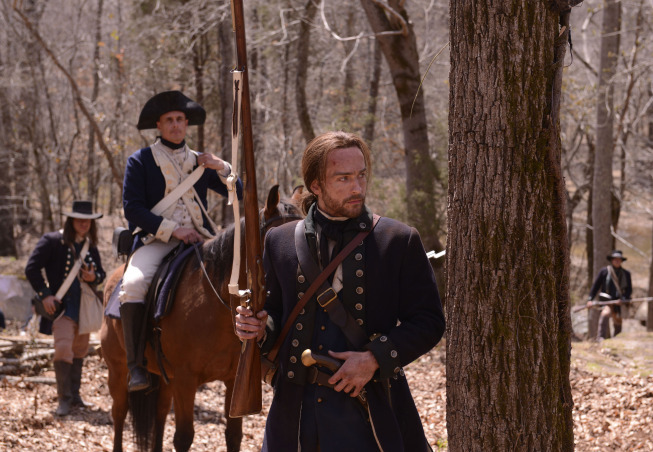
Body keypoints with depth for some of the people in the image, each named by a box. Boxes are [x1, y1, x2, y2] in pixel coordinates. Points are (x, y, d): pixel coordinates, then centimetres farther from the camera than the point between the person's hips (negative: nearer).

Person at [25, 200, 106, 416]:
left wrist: (93, 277, -7)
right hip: (61, 304, -6)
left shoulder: (91, 247, 9)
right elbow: (31, 269, -8)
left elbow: (101, 273, 18)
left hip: (84, 306, 6)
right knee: (63, 348, -16)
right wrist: (44, 295, -15)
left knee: (79, 350, 13)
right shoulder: (52, 241, -7)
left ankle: (75, 395, 24)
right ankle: (64, 398, -8)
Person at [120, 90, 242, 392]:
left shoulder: (199, 162, 18)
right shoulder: (140, 161, 6)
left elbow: (238, 194, 15)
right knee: (133, 285, -33)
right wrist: (173, 230, -13)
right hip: (156, 240, -4)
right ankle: (135, 365, -28)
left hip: (200, 240, 4)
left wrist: (221, 168, -5)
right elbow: (132, 208, -4)